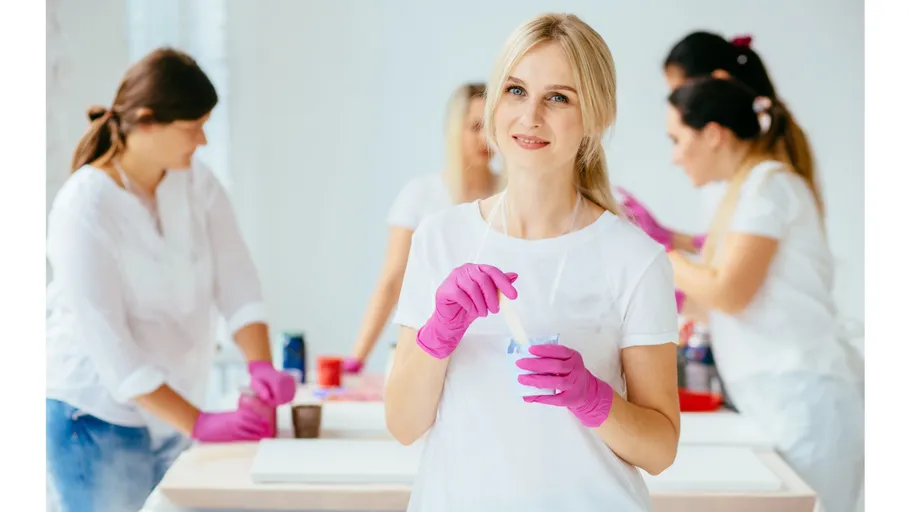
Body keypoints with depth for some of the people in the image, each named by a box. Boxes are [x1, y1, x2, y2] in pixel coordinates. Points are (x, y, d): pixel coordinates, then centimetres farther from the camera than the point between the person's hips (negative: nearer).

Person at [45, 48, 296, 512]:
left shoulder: (197, 182, 0)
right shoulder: (84, 208, -17)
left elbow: (237, 281, -3)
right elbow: (108, 345, -21)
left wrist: (260, 364, -20)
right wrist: (199, 423, -24)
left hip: (172, 416, 5)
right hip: (99, 422, -5)